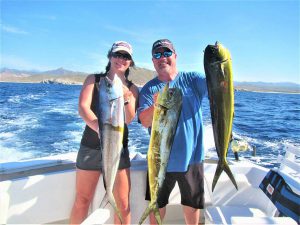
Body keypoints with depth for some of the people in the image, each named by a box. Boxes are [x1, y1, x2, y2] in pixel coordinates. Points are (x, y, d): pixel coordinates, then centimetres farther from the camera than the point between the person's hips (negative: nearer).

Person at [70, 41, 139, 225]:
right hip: (91, 147, 0)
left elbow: (128, 119, -7)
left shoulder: (132, 88, 5)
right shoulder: (93, 79, 4)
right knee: (82, 201, 9)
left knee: (122, 204, 5)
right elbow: (83, 108, -11)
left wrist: (127, 98, -26)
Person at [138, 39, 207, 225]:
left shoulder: (192, 79, -1)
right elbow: (145, 122, -15)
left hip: (191, 156, 0)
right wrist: (156, 106, -35)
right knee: (157, 203, 16)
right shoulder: (149, 89, -3)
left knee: (192, 203, 18)